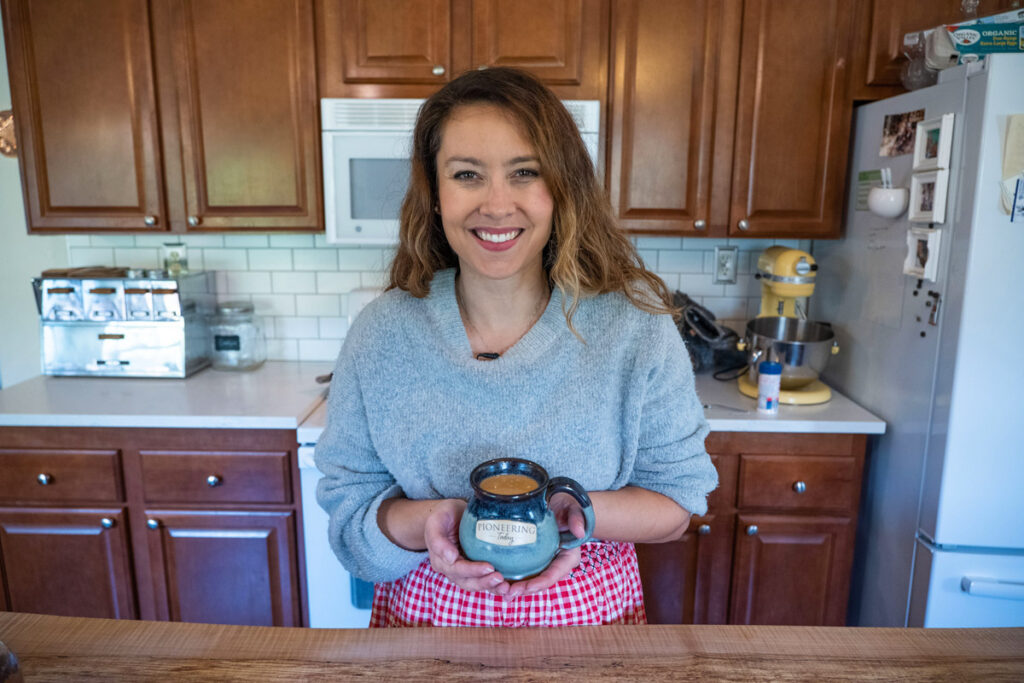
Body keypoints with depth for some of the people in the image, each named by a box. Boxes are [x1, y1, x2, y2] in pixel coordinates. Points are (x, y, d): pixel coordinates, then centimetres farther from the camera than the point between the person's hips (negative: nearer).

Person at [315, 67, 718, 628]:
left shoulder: (635, 324, -16)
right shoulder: (381, 334, -14)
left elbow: (677, 499, -9)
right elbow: (347, 507, -7)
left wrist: (581, 512, -27)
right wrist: (422, 521, -27)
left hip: (590, 607, 0)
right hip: (425, 610, 1)